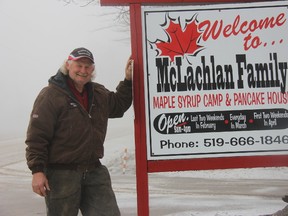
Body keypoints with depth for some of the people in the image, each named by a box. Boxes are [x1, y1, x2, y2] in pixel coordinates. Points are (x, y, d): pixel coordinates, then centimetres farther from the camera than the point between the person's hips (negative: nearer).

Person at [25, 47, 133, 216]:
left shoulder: (99, 93, 11)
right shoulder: (51, 95, -11)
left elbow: (118, 105, 29)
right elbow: (37, 136, -14)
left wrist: (128, 80, 17)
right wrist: (37, 170, -19)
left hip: (95, 171, 6)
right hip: (61, 174, -6)